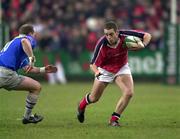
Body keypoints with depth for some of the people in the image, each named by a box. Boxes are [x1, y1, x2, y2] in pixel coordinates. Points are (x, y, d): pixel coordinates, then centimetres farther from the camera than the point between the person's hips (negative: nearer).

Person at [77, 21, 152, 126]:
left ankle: (114, 119, -3)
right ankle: (82, 105, 46)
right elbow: (93, 64, -27)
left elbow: (147, 35, -17)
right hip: (105, 70, -1)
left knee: (129, 93, -19)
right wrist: (96, 71, -50)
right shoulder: (102, 44, -33)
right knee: (94, 98, 9)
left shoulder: (125, 36, -29)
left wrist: (142, 45, -38)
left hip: (122, 68, 1)